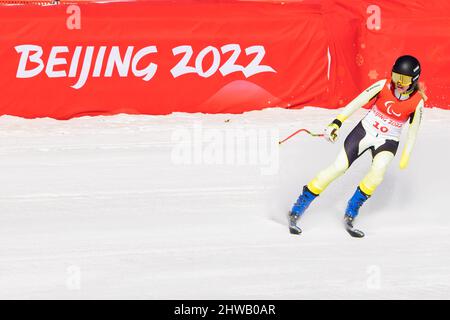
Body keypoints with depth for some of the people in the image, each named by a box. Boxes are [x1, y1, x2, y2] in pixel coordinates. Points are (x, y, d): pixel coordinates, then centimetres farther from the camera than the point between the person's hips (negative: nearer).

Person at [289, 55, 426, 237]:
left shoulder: (418, 101, -10)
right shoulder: (383, 86, -12)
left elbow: (413, 129, 2)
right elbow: (358, 102, -12)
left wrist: (406, 156, 4)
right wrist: (337, 123, -19)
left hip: (387, 141, 0)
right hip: (364, 131, 0)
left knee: (378, 171, -31)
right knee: (338, 168, -11)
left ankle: (350, 216, -15)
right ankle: (296, 211, -2)